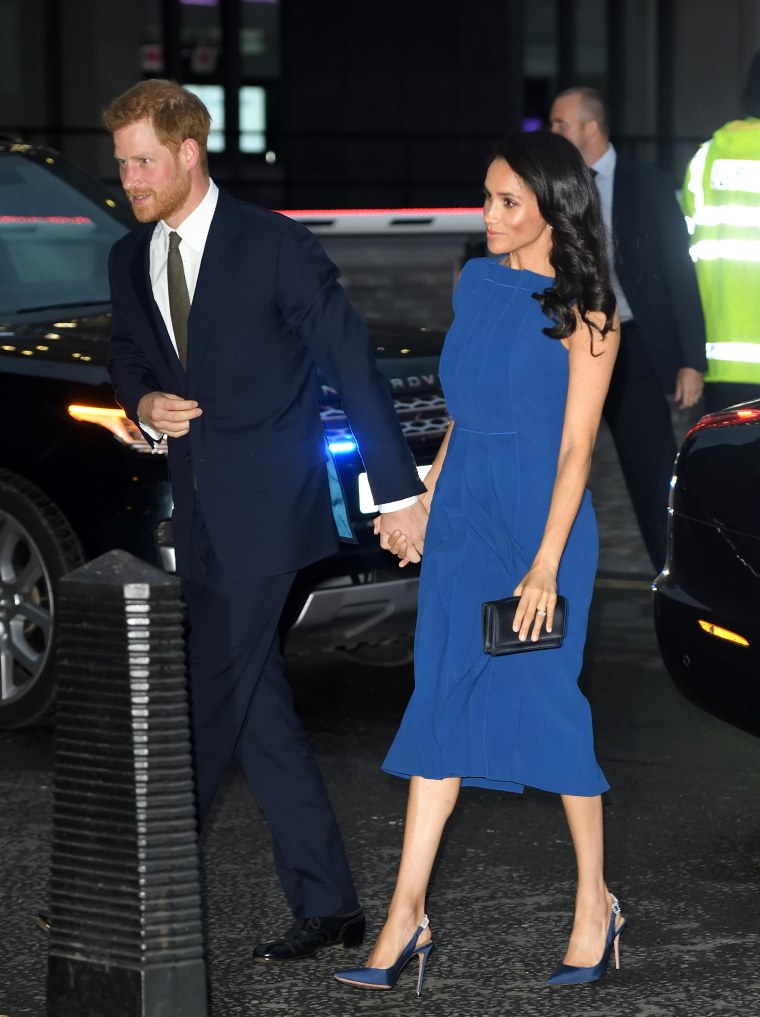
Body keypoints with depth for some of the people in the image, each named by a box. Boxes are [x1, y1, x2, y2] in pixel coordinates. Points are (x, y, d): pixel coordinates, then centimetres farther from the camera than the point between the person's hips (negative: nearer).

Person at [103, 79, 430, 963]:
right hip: (198, 506, 7)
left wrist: (398, 492, -12)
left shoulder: (274, 245, -12)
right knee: (256, 707, 10)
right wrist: (144, 403, -3)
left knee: (212, 698, -7)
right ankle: (327, 906, 18)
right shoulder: (131, 259, 8)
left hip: (267, 501, -7)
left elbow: (352, 365, -11)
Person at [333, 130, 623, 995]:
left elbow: (576, 447, -13)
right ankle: (406, 916, 4)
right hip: (464, 513, 6)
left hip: (541, 519, -6)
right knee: (440, 702, 3)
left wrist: (544, 565, -17)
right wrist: (427, 499, 16)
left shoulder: (583, 312, -10)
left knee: (550, 702, 0)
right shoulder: (475, 282, 8)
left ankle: (595, 903, 17)